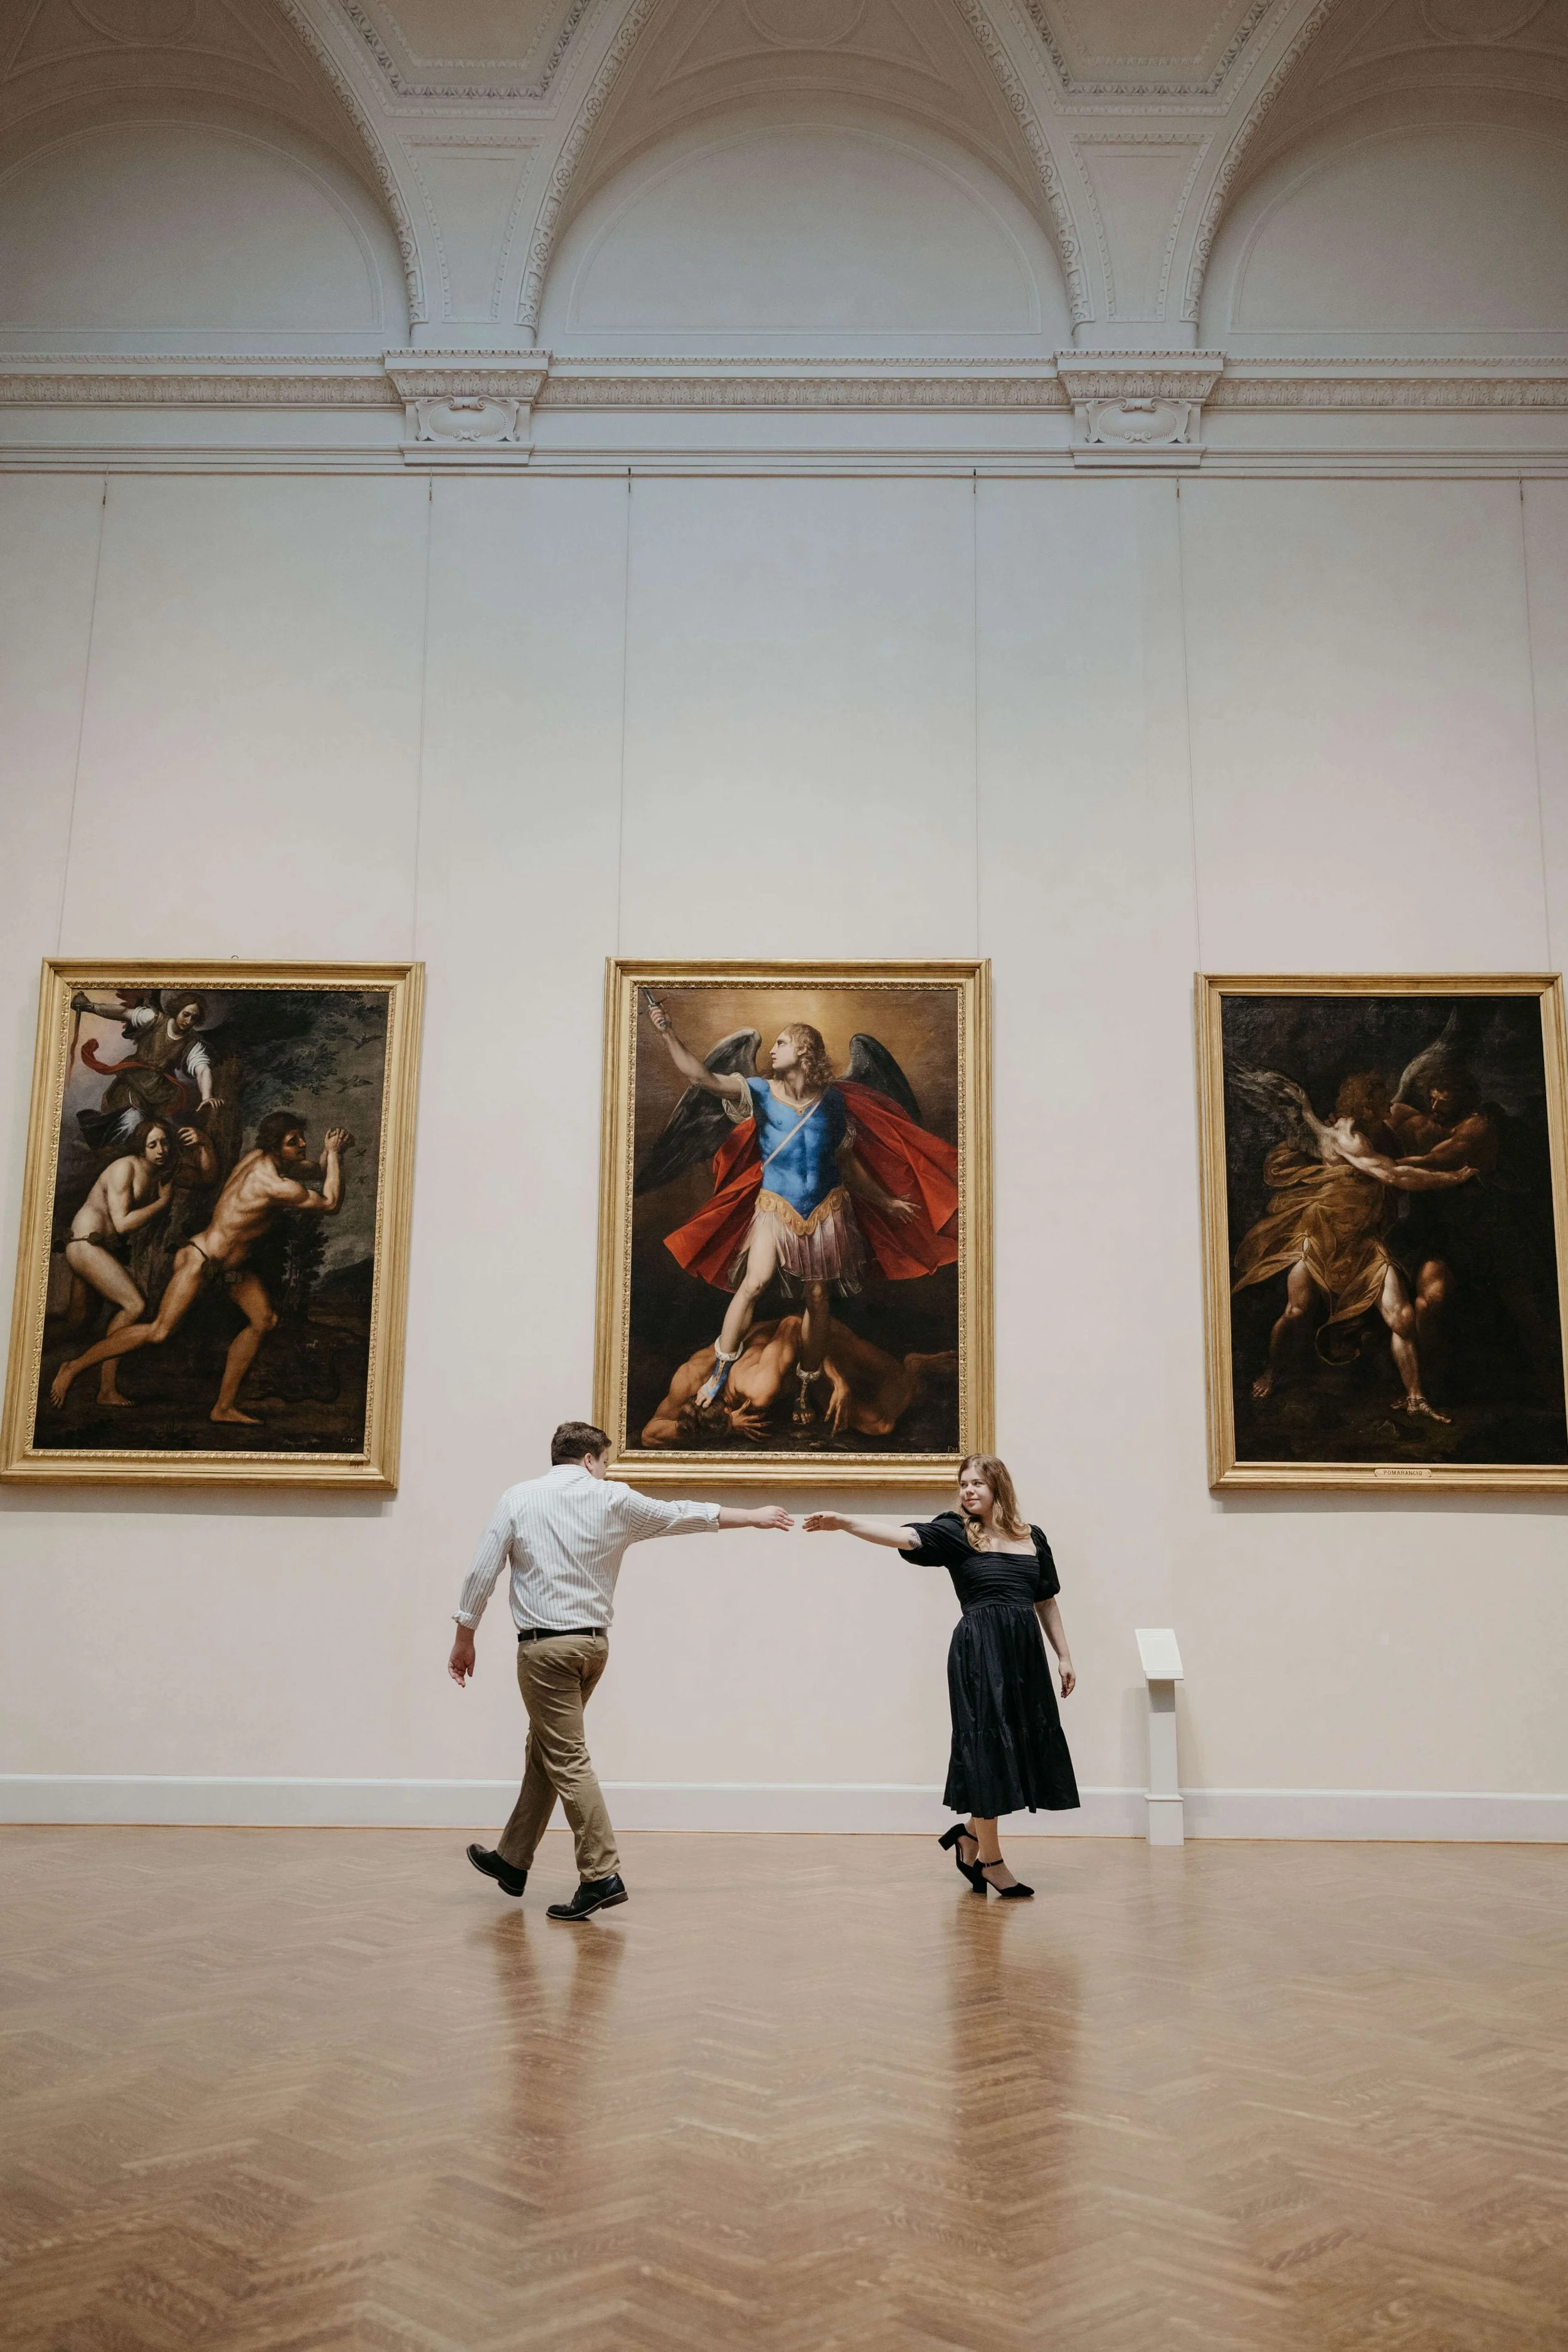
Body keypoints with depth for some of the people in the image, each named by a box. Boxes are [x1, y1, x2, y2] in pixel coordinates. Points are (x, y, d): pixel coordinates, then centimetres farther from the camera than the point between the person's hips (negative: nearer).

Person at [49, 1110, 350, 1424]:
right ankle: (74, 1367, 6)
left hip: (231, 1264, 10)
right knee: (159, 1332, -11)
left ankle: (224, 1407, 13)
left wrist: (330, 1150, 1)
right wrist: (334, 1154, -11)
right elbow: (331, 1204, -18)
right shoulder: (278, 1186, -27)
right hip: (201, 1259, -10)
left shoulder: (259, 1157, 0)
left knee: (263, 1320, 7)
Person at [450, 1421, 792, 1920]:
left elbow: (482, 1571, -1)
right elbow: (685, 1515, 12)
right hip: (594, 1643, 4)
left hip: (545, 1646, -3)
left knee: (567, 1761, -4)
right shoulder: (614, 1500, 4)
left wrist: (465, 1640, 8)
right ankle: (512, 1861, 26)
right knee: (543, 1751, 17)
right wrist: (754, 1517, 24)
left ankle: (601, 1875, -10)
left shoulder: (519, 1498, 0)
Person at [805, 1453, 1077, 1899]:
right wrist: (845, 1522, -30)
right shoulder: (956, 1532, -3)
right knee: (988, 1746, -2)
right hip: (979, 1652, -5)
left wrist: (1064, 1656, 15)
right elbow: (905, 1536, -17)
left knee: (1023, 1746, 6)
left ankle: (969, 1834, 27)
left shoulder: (1032, 1538, 10)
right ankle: (990, 1860, 13)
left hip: (1026, 1653, 5)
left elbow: (1046, 1601, 17)